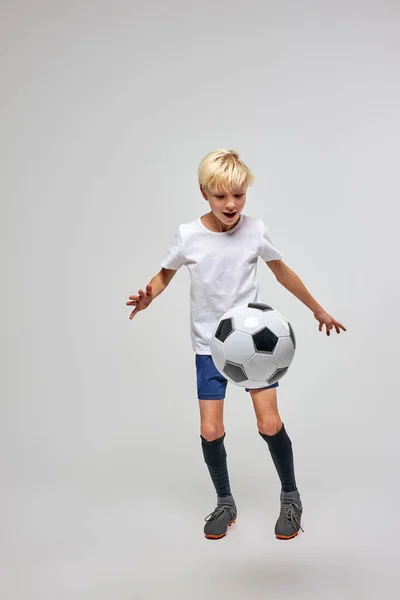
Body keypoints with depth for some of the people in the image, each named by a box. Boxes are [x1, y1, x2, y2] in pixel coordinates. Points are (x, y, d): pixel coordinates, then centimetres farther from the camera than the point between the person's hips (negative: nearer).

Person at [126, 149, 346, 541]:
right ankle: (225, 504, 23)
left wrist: (318, 310, 15)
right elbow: (165, 275, 4)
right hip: (209, 346, 1)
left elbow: (282, 272, 7)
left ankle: (290, 498, 20)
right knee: (210, 430, -2)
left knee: (270, 424, -6)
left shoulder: (255, 231, -10)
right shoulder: (188, 236, -12)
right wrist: (147, 297, -18)